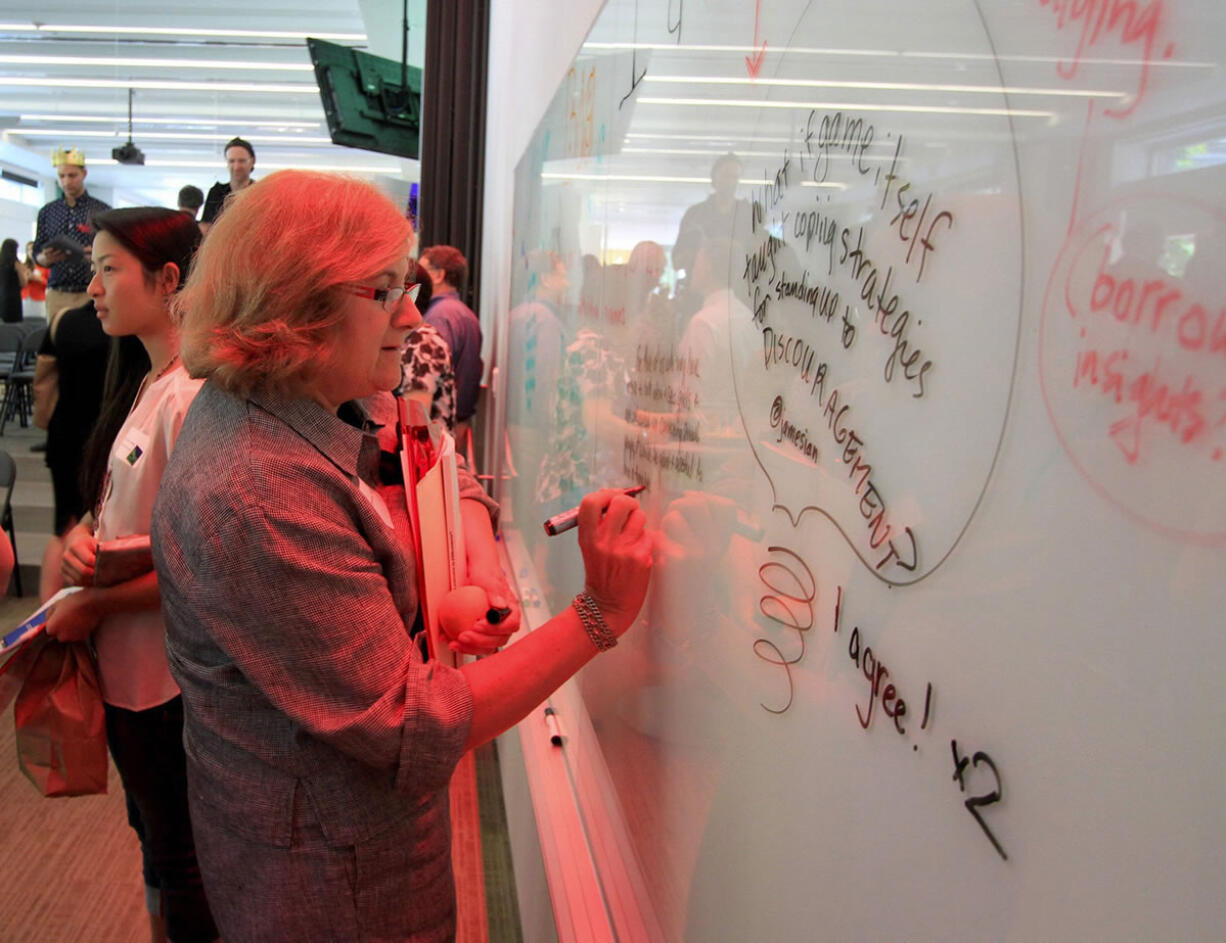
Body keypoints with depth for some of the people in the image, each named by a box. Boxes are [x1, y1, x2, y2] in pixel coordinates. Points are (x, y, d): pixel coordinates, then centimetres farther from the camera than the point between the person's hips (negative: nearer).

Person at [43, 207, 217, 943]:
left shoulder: (194, 395, -24)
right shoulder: (142, 383, 7)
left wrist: (96, 603, -14)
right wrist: (82, 535, -5)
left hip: (167, 673, -9)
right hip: (127, 663, 9)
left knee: (179, 859, 11)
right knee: (153, 830, 26)